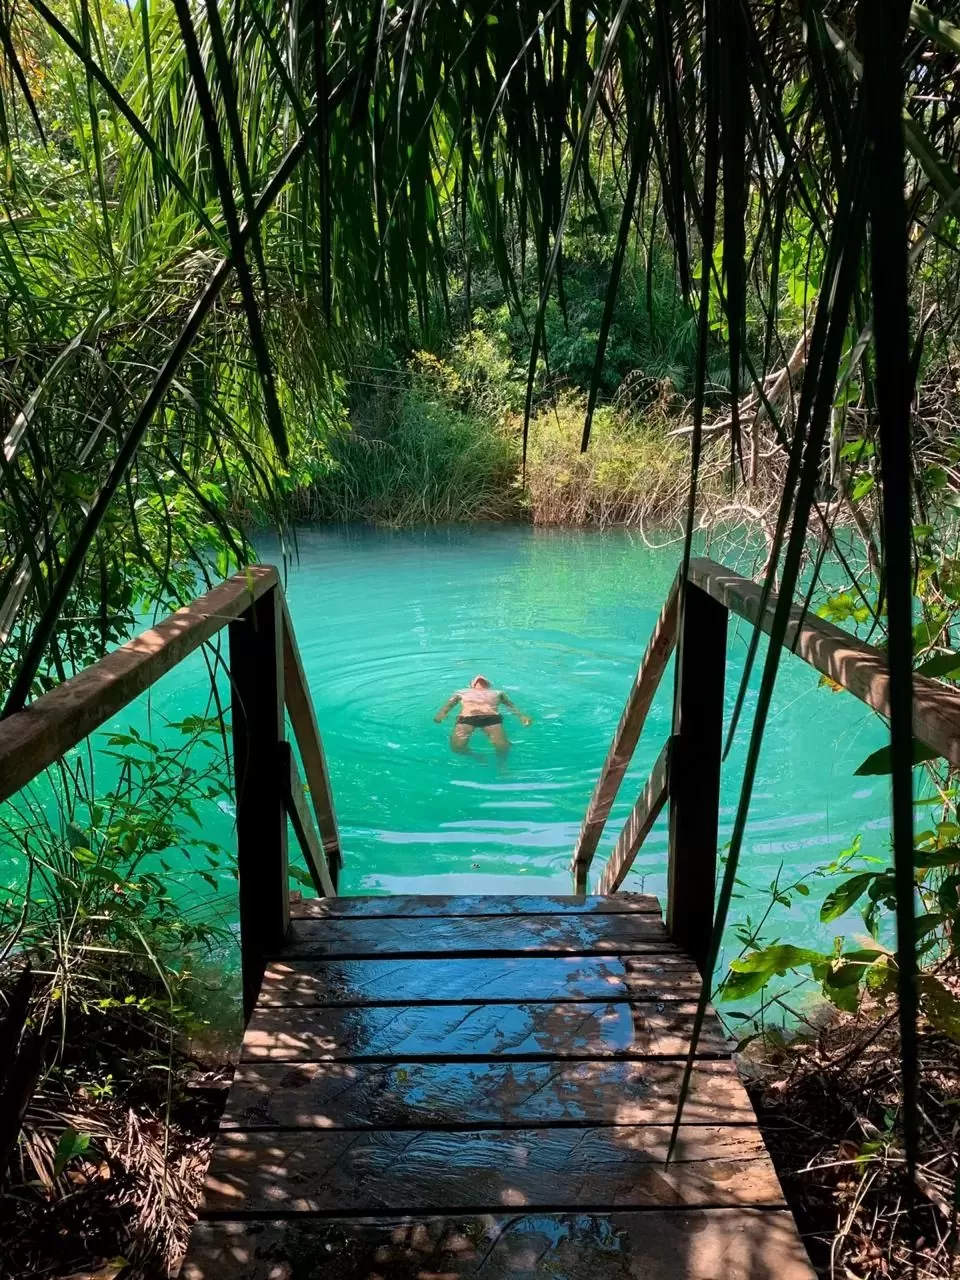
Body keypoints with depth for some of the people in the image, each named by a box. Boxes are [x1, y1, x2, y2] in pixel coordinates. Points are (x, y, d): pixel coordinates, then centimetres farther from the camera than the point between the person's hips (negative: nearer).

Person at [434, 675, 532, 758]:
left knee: (503, 746, -31)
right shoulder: (462, 692, 34)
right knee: (457, 746, -30)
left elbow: (511, 705, 24)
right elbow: (449, 704, 20)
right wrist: (440, 714, -3)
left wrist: (521, 716, 3)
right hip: (466, 718, 0)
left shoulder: (497, 693, 36)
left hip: (492, 718, 0)